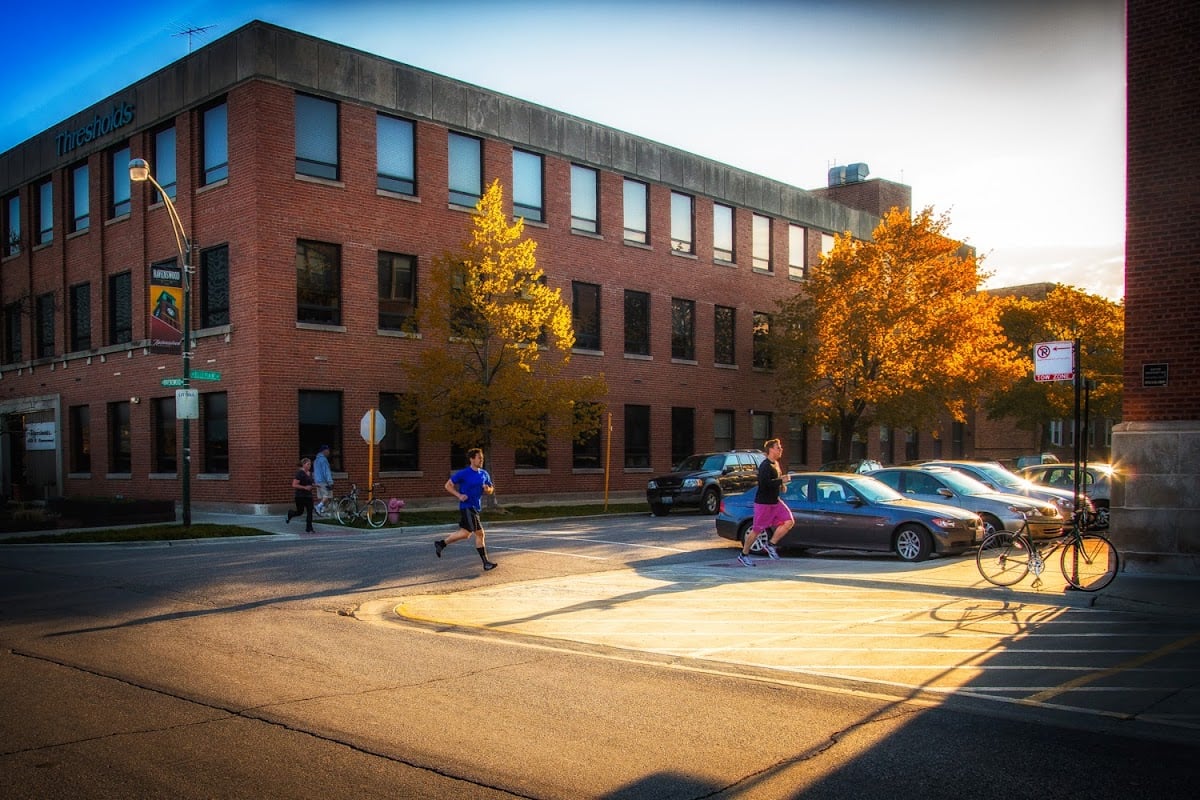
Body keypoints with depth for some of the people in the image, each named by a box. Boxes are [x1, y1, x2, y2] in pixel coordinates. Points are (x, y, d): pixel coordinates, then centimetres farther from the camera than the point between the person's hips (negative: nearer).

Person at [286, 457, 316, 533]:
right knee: (300, 512, 6)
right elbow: (294, 485, -19)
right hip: (300, 496, -6)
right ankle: (290, 513, 39)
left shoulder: (310, 473, 11)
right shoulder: (299, 473, -13)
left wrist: (313, 486, 7)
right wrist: (305, 487, -24)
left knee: (310, 512, -4)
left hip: (308, 495, 6)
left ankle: (309, 529, 2)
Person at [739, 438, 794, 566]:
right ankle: (743, 555, 13)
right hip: (763, 503, -9)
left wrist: (782, 481, 10)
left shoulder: (776, 464, 13)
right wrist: (781, 481, -23)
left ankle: (770, 544, 4)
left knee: (789, 522, -6)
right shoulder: (765, 466, -17)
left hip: (775, 501, 9)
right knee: (757, 530, -1)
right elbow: (764, 483, -30)